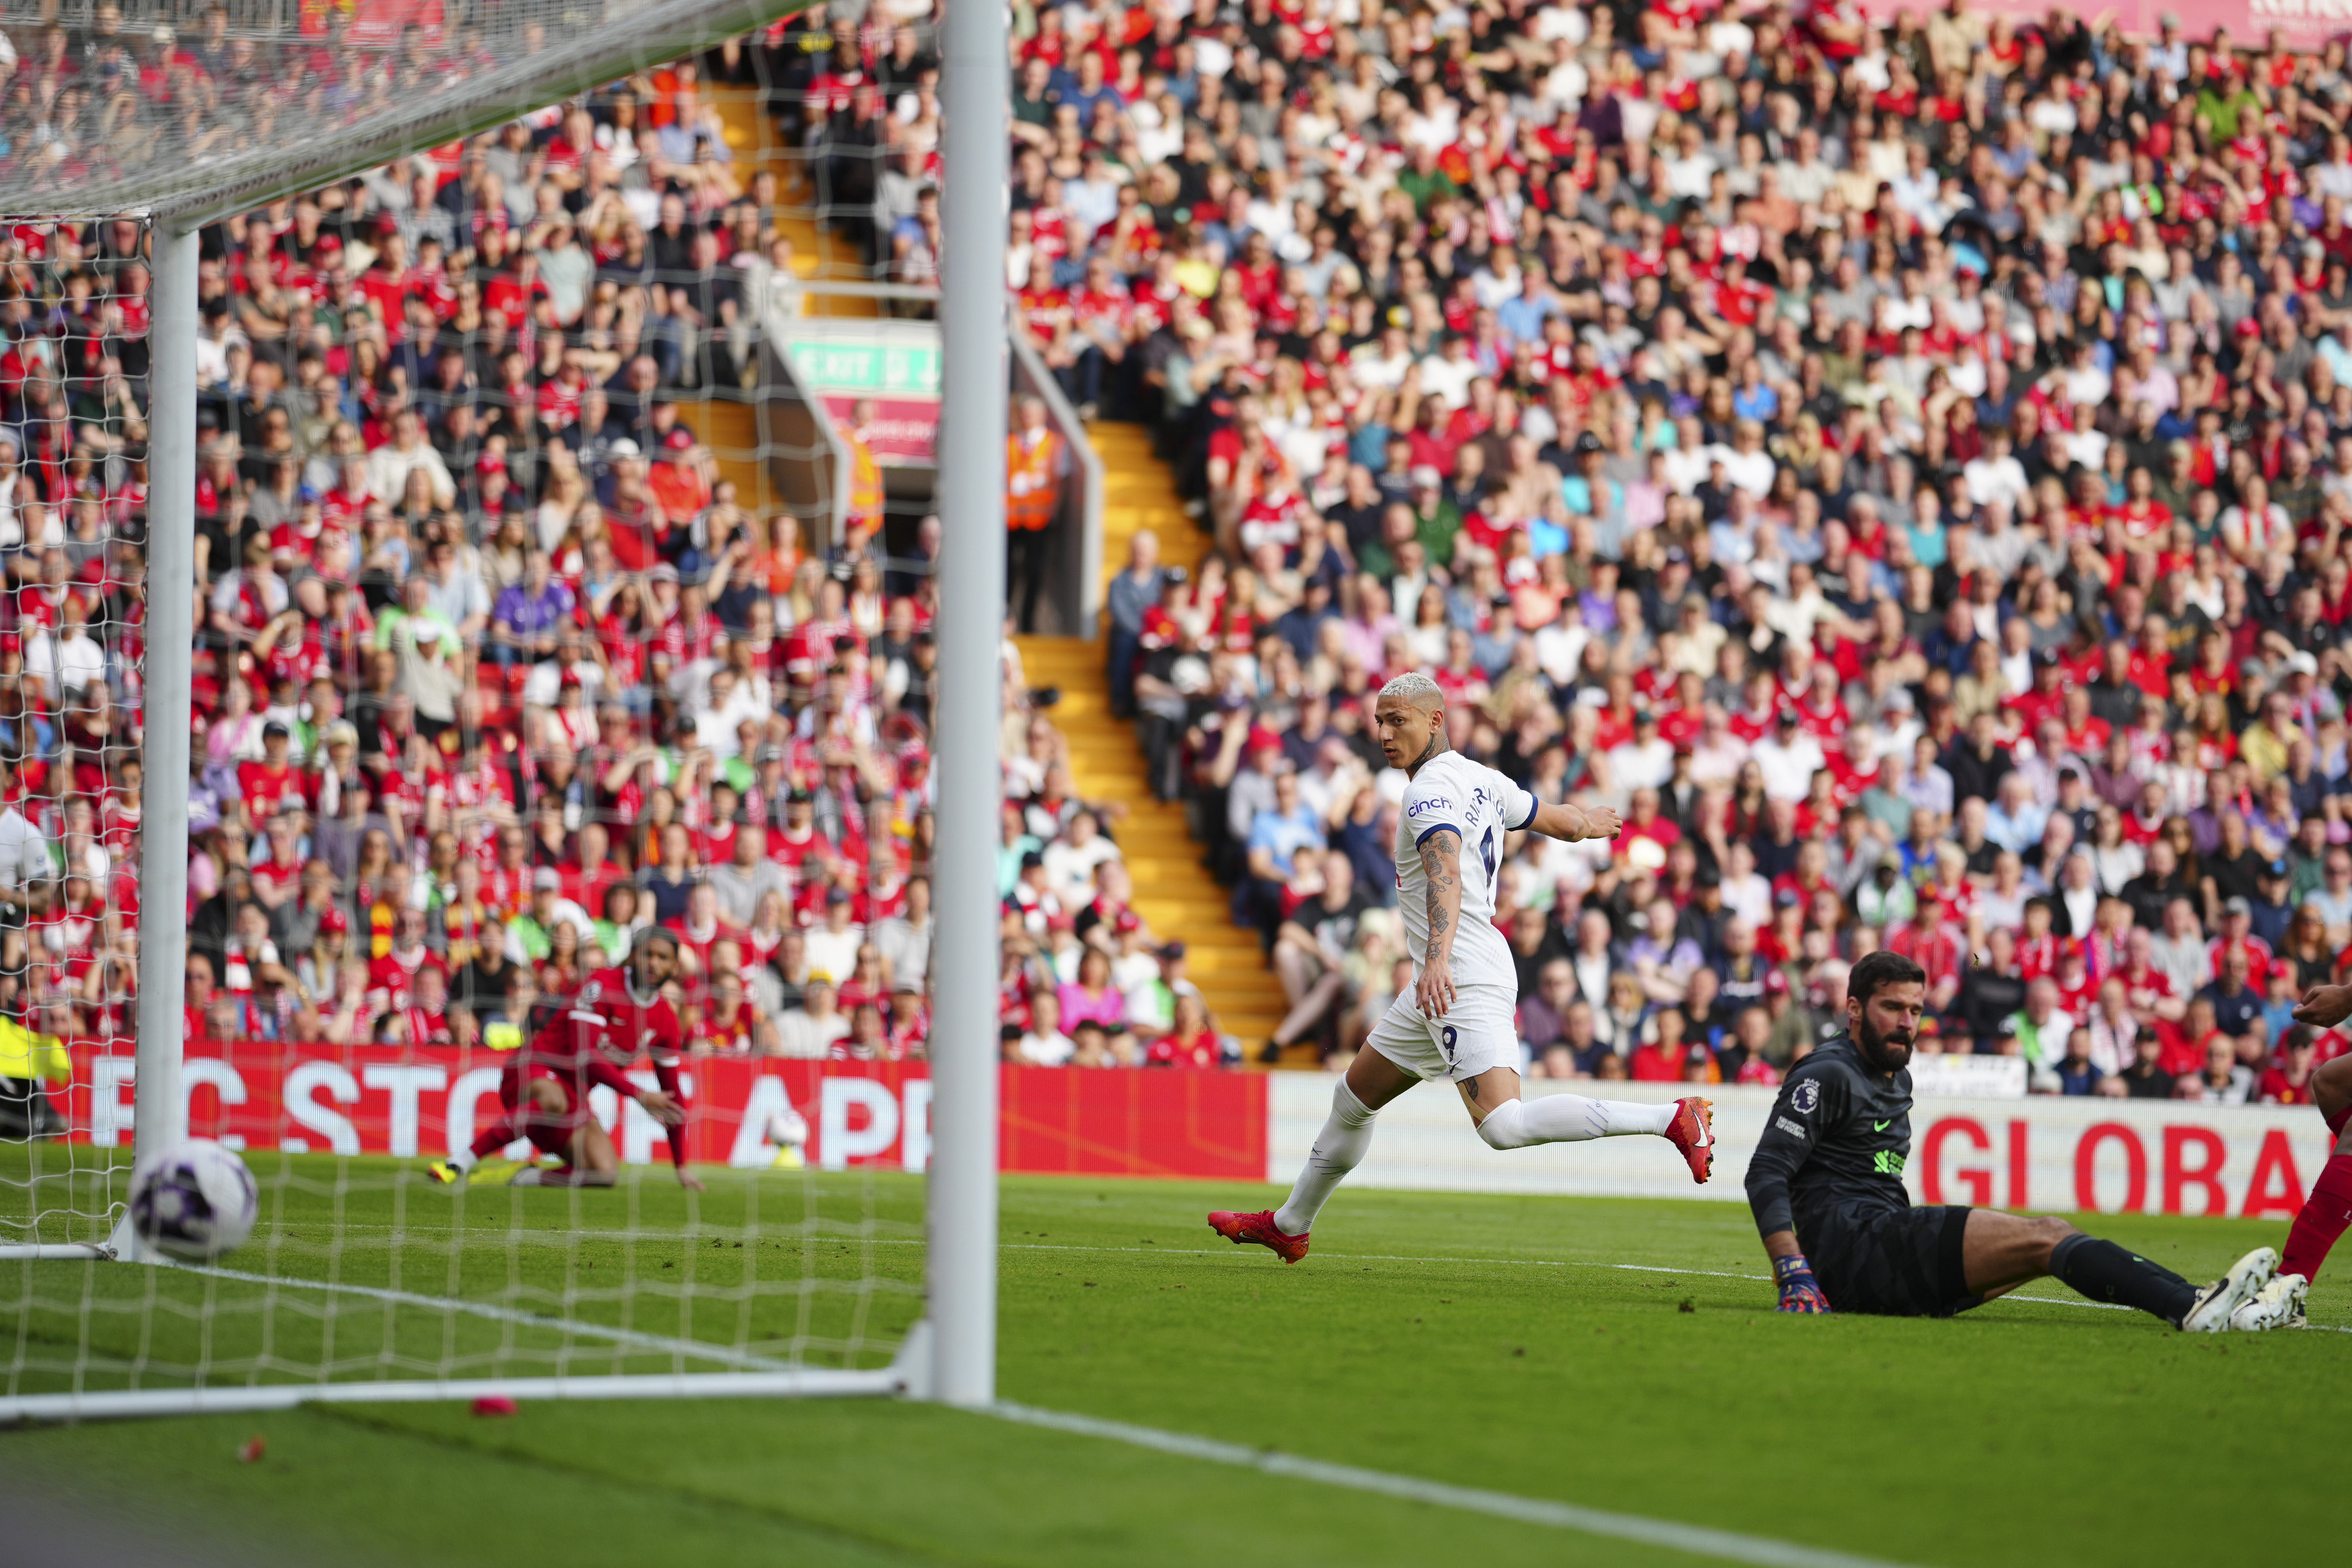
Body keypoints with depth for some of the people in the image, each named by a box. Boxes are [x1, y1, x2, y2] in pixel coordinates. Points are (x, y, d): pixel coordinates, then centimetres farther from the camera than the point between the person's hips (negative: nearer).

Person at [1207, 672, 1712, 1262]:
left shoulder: (1431, 793, -15)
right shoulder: (1482, 781, 13)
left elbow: (1446, 876, -32)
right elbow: (1564, 822, 27)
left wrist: (1438, 960, -47)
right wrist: (1589, 820, 50)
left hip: (1461, 980, -11)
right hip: (1443, 982, 11)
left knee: (1503, 1125, -24)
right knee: (1353, 1100, 20)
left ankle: (1673, 1119, -23)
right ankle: (1290, 1225, 35)